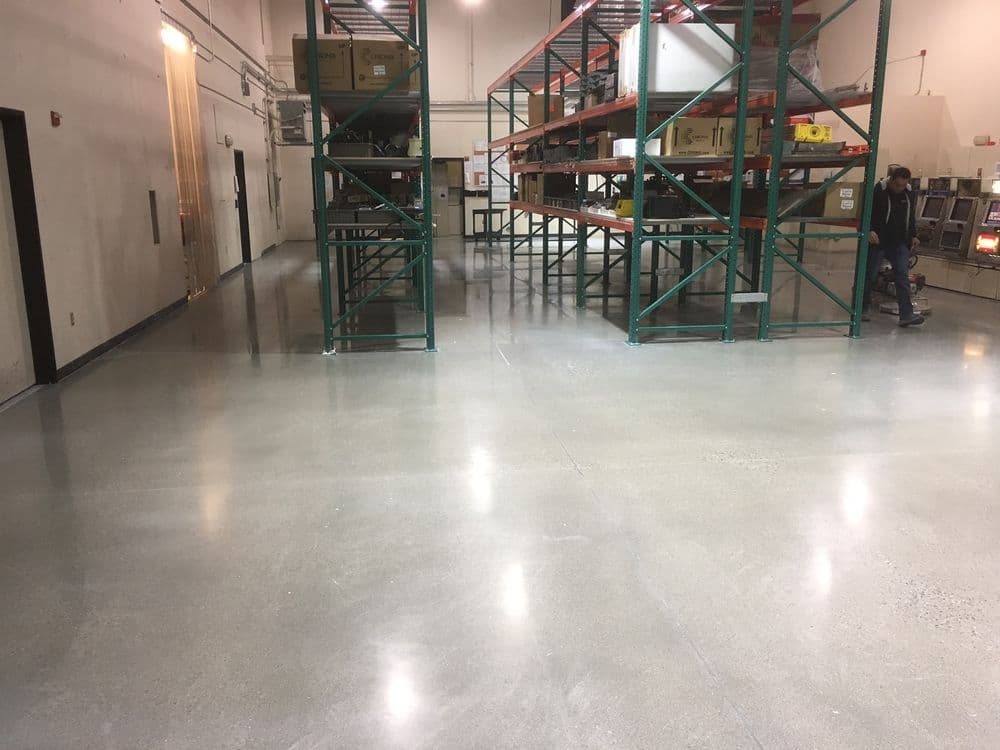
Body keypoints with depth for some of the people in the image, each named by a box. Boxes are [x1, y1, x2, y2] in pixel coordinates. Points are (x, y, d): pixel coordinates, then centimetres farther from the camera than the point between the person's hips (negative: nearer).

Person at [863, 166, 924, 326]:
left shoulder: (910, 194, 8)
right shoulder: (878, 191, -10)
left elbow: (911, 217, 21)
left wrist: (913, 236, 13)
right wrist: (870, 231, -24)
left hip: (900, 243, 4)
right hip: (878, 241, -4)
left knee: (902, 276, -6)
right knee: (870, 275, 3)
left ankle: (906, 315, -12)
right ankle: (863, 309, 20)